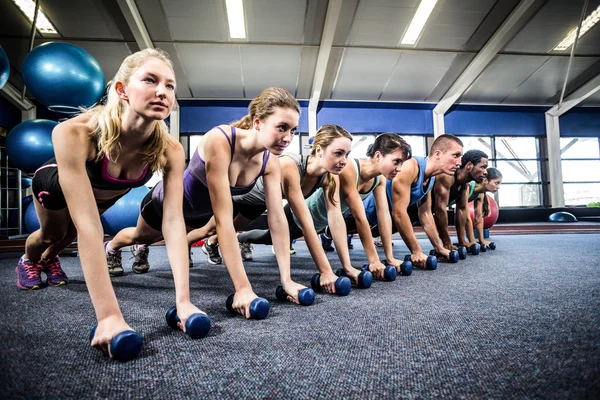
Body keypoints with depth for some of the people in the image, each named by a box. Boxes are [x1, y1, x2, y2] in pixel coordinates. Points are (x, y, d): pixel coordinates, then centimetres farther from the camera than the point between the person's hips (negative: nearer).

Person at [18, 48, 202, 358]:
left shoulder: (170, 150, -37)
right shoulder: (74, 134, -47)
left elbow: (173, 222, -40)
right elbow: (89, 226, -50)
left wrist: (183, 301, -46)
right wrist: (109, 314, -53)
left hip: (108, 192, 3)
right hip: (56, 182, -3)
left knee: (69, 235, 27)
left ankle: (49, 258, 62)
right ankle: (28, 261, 59)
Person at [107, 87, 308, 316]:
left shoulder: (270, 162, -26)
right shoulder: (219, 141, -44)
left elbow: (278, 220, -24)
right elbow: (223, 219, -47)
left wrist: (286, 279, -28)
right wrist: (242, 287, -48)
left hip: (201, 211, 5)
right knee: (141, 237, 30)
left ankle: (140, 252, 70)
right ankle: (111, 248, 65)